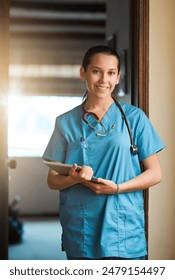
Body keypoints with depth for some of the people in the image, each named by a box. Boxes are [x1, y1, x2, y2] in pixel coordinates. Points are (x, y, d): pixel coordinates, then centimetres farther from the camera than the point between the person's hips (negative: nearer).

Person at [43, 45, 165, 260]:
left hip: (124, 232, -1)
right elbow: (52, 180, 7)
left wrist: (117, 188, -14)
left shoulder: (134, 117, 1)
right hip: (79, 233, 2)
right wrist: (75, 178, -15)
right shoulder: (66, 122, 4)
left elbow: (155, 173, 1)